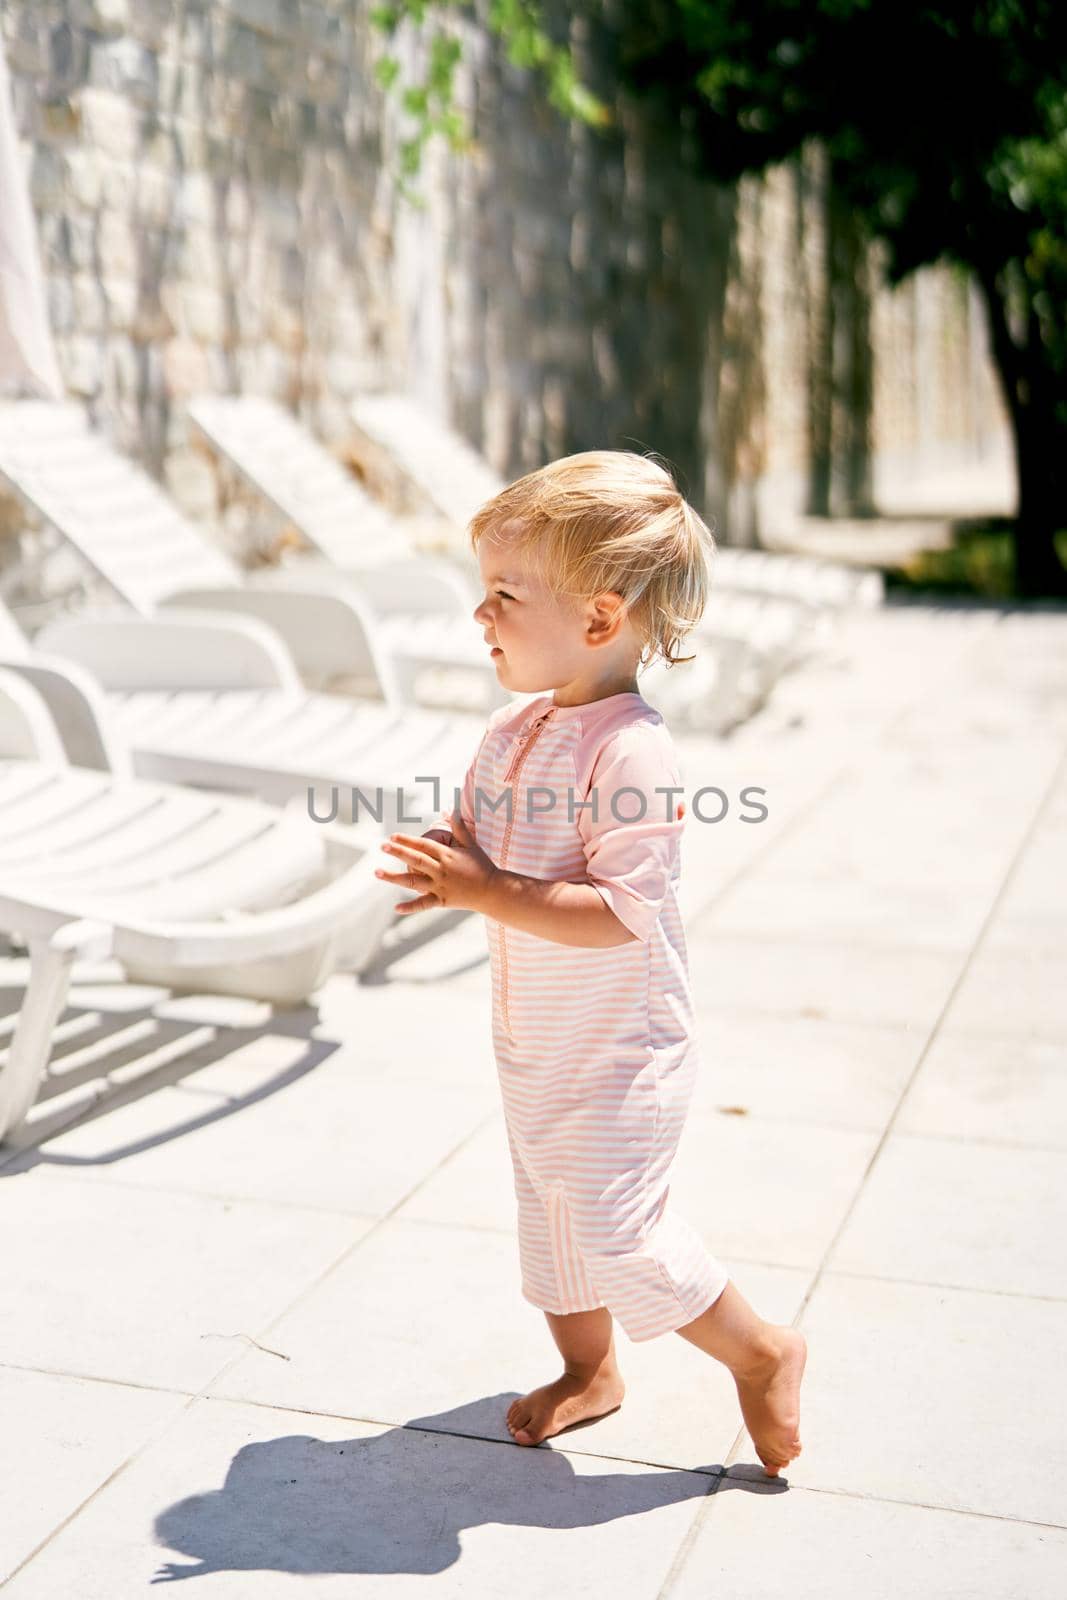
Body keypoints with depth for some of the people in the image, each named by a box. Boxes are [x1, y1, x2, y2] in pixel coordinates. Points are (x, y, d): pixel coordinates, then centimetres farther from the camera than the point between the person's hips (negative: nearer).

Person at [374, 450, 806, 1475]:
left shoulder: (632, 755, -26)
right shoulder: (510, 731, 1)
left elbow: (620, 913, -31)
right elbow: (483, 847, 11)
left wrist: (486, 891, -31)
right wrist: (441, 860, -12)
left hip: (617, 1056, -8)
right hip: (531, 1044, 9)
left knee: (615, 1232, -3)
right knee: (547, 1212, 20)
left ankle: (763, 1353, 19)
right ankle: (588, 1371, 41)